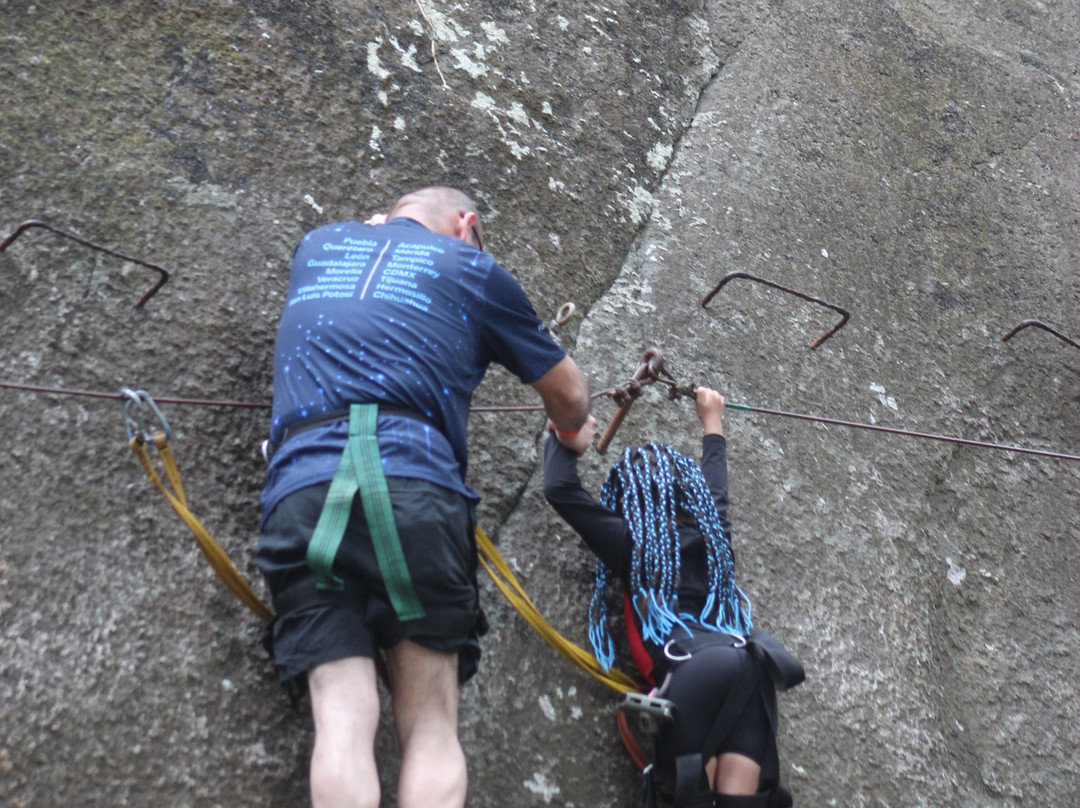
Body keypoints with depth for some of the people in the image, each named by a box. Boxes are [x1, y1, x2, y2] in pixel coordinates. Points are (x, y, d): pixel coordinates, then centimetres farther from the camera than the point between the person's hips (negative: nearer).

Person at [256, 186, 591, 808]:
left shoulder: (317, 244, 28)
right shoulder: (473, 268, 20)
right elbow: (570, 395, 29)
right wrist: (571, 437, 50)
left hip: (300, 489, 3)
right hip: (415, 483, -3)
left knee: (343, 723, -7)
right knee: (432, 729, -2)